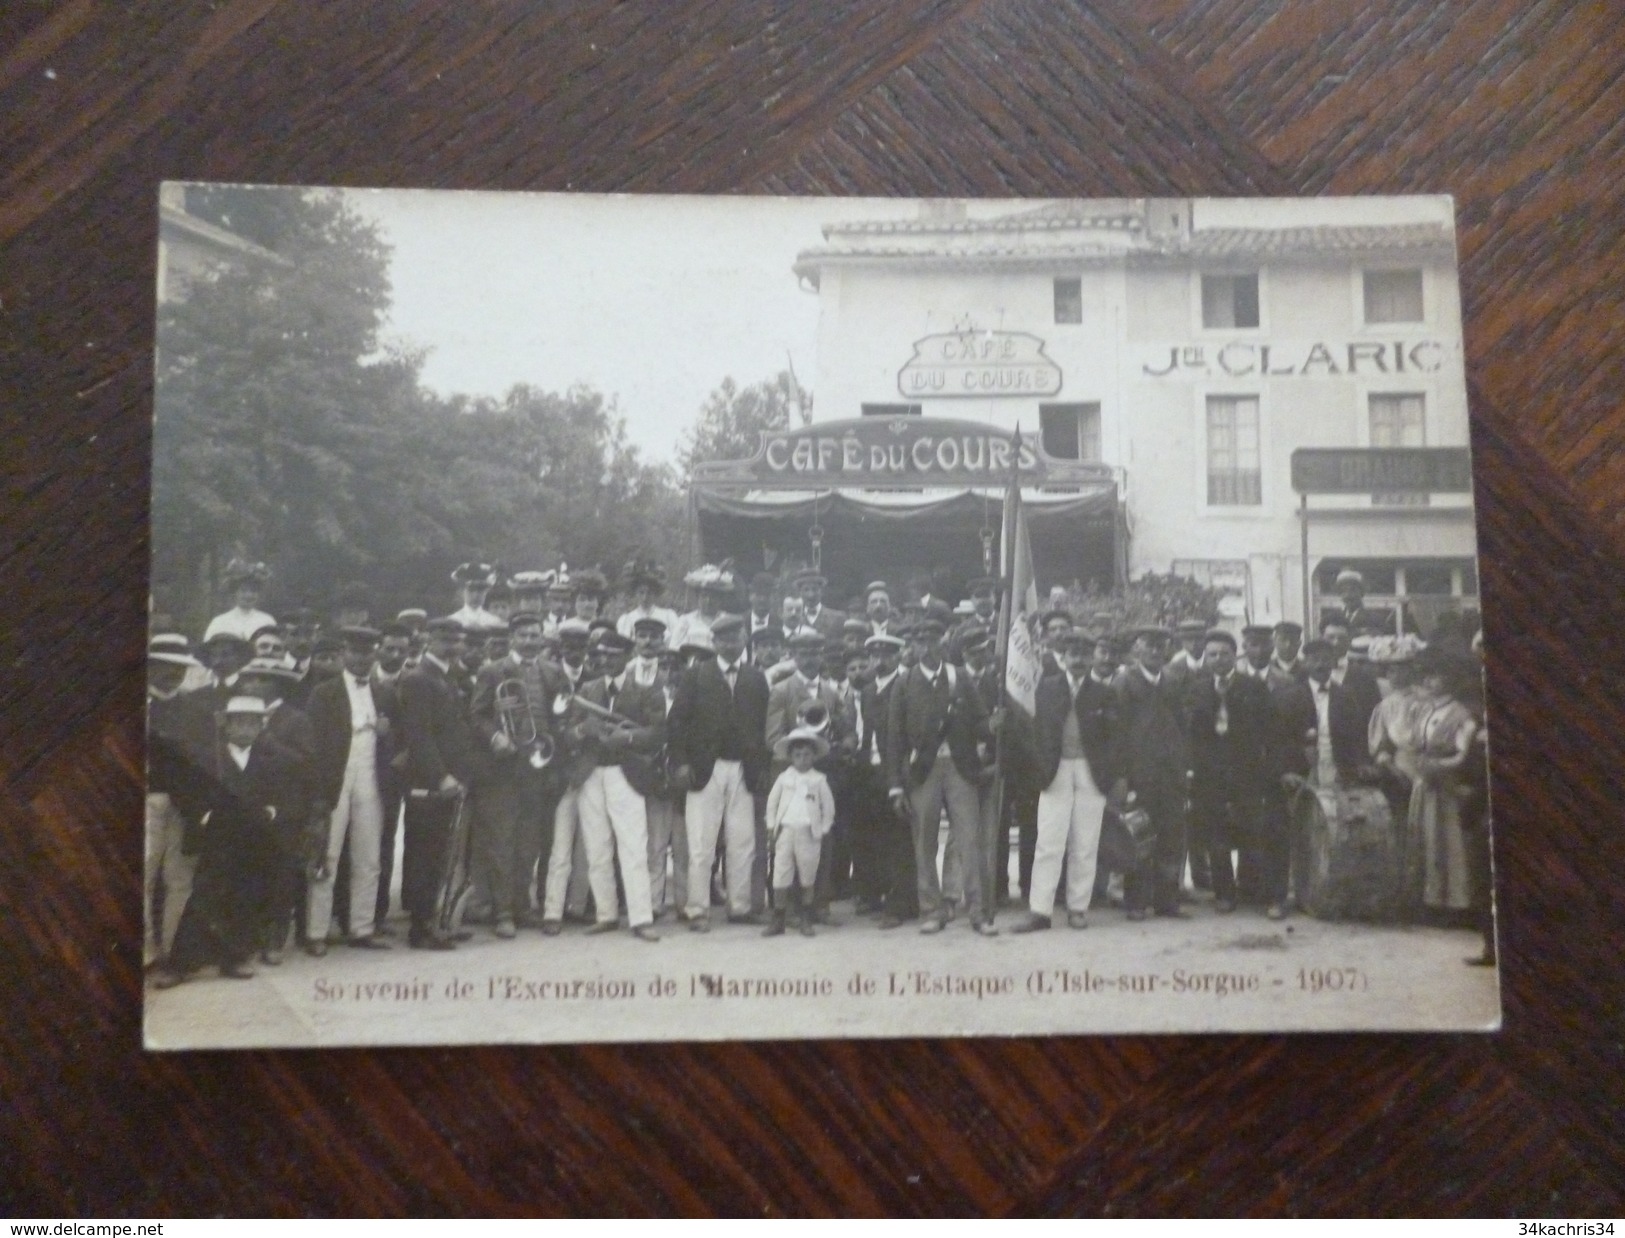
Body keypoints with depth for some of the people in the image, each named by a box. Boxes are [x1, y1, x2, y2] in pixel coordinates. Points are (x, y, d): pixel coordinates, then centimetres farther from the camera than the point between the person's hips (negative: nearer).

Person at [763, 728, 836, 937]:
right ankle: (778, 921, 3)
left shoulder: (819, 780, 2)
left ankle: (806, 920, 15)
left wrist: (823, 831, 1)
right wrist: (771, 828, 6)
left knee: (807, 876, 5)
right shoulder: (783, 778, 5)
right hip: (785, 830, 1)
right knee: (781, 875, -1)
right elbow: (772, 802, 11)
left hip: (808, 832, -1)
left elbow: (828, 807, 5)